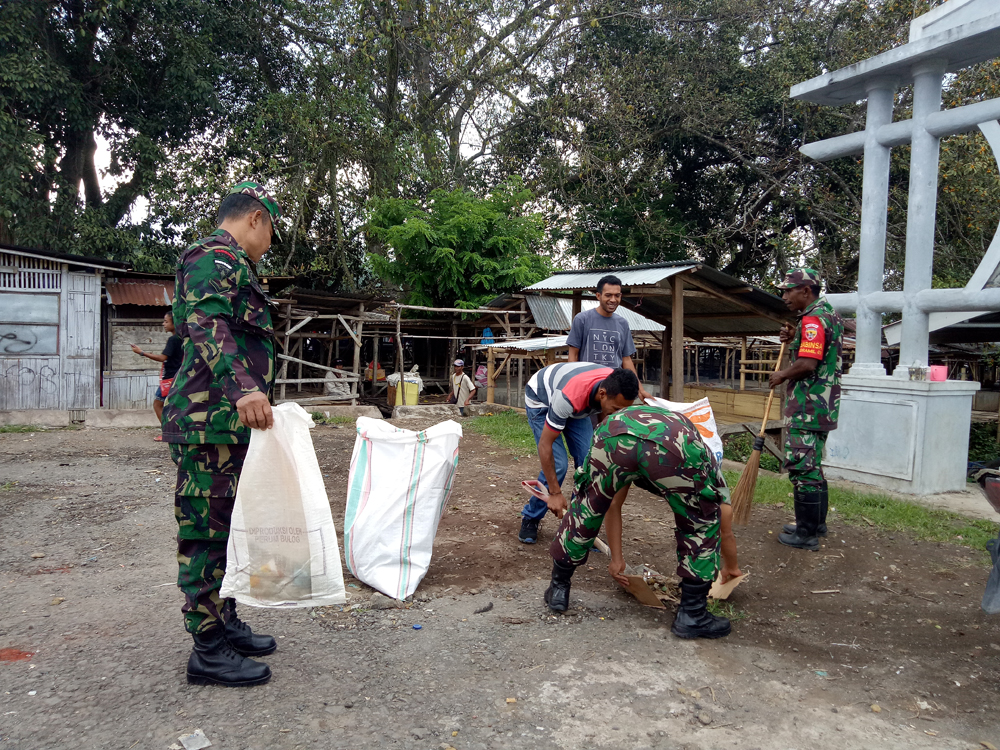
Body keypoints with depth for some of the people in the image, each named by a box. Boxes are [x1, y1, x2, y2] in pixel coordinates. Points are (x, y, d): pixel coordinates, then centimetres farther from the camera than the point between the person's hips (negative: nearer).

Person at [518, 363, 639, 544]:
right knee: (558, 464, -18)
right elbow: (545, 444, -34)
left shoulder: (616, 388, -27)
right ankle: (530, 519, 5)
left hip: (577, 406, 6)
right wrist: (555, 493, -31)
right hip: (540, 400, -5)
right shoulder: (570, 396, -44)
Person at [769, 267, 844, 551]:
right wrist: (794, 339, 10)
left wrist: (782, 375, -9)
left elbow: (807, 364, -26)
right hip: (822, 406, 11)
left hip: (807, 408, -11)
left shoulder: (813, 319, -17)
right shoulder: (829, 313, 16)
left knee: (802, 467, -5)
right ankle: (816, 523, 30)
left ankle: (806, 534, 1)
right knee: (813, 465, 19)